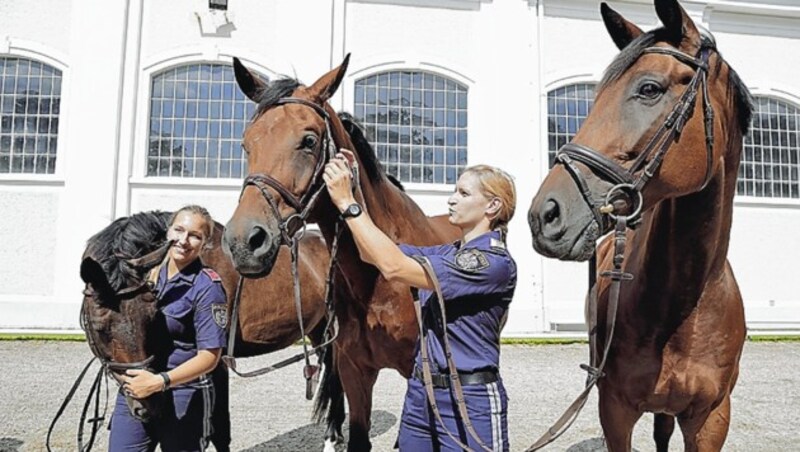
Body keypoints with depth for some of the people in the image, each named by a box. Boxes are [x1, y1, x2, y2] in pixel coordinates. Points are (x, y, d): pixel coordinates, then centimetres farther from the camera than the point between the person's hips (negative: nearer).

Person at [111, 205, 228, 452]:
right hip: (133, 389, 5)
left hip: (183, 397, -5)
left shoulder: (207, 288, -13)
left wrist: (160, 381, -24)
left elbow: (209, 356, -16)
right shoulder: (149, 271, 5)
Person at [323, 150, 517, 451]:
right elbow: (373, 254, 7)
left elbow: (395, 268, -24)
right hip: (420, 393, 7)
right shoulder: (446, 254, 8)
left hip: (469, 401, -7)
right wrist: (353, 192, -3)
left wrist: (346, 204, -21)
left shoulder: (495, 263, -18)